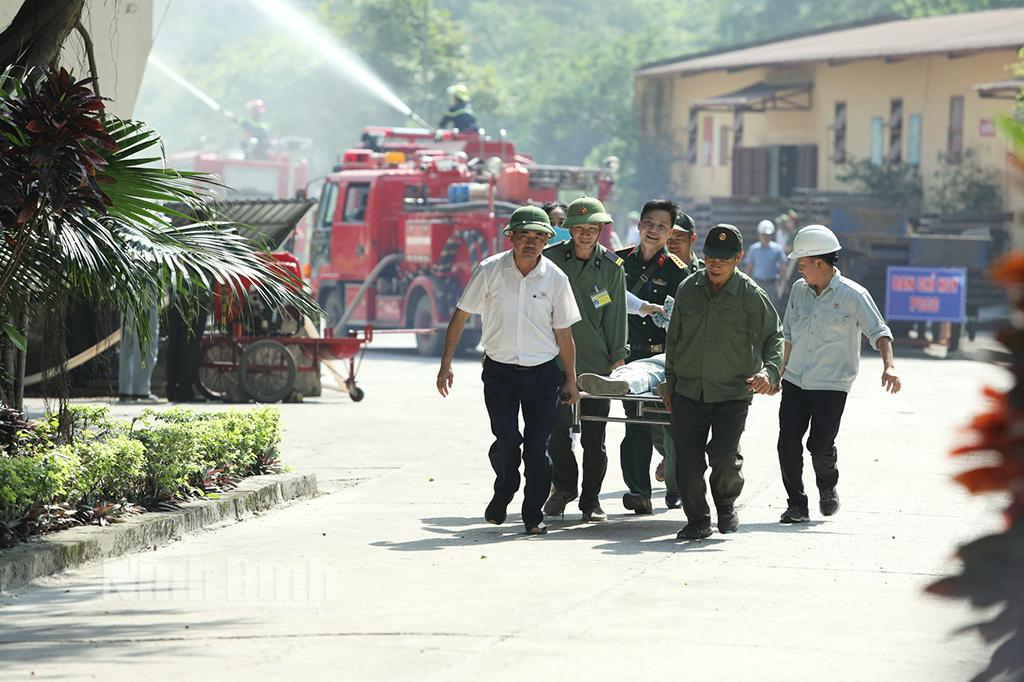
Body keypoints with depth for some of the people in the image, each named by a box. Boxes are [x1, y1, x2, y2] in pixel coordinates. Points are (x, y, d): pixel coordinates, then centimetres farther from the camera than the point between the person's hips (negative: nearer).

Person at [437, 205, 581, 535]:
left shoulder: (555, 278, -1)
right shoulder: (490, 271, -5)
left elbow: (563, 333, 8)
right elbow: (460, 317, 4)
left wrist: (570, 380, 11)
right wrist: (446, 364, 0)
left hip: (543, 373, 1)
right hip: (500, 372, -1)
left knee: (538, 446, -2)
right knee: (507, 441, -11)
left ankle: (534, 515, 12)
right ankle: (502, 495, 18)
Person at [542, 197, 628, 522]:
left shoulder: (611, 266, 2)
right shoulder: (550, 259, 1)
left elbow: (616, 316, 5)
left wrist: (618, 357, 2)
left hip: (596, 362, 0)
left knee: (594, 437, 2)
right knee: (556, 430, -2)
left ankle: (591, 499, 11)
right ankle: (564, 486, 20)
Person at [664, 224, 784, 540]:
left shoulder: (750, 295, -5)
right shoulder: (688, 289, 5)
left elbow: (773, 337, -1)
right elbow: (674, 337, 15)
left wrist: (769, 371, -20)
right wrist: (670, 382, 16)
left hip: (732, 393, -3)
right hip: (688, 392, 3)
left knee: (724, 457, -14)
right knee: (688, 460, -1)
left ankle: (727, 505, 16)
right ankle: (697, 520, 15)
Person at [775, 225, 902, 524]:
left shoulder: (852, 295, -8)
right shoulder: (799, 290, 9)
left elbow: (879, 332, -10)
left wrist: (889, 366, -25)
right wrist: (781, 370, 19)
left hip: (831, 386, -4)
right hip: (795, 382, 5)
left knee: (820, 446, -9)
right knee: (788, 443, -6)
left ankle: (827, 487, 24)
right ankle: (796, 504, 6)